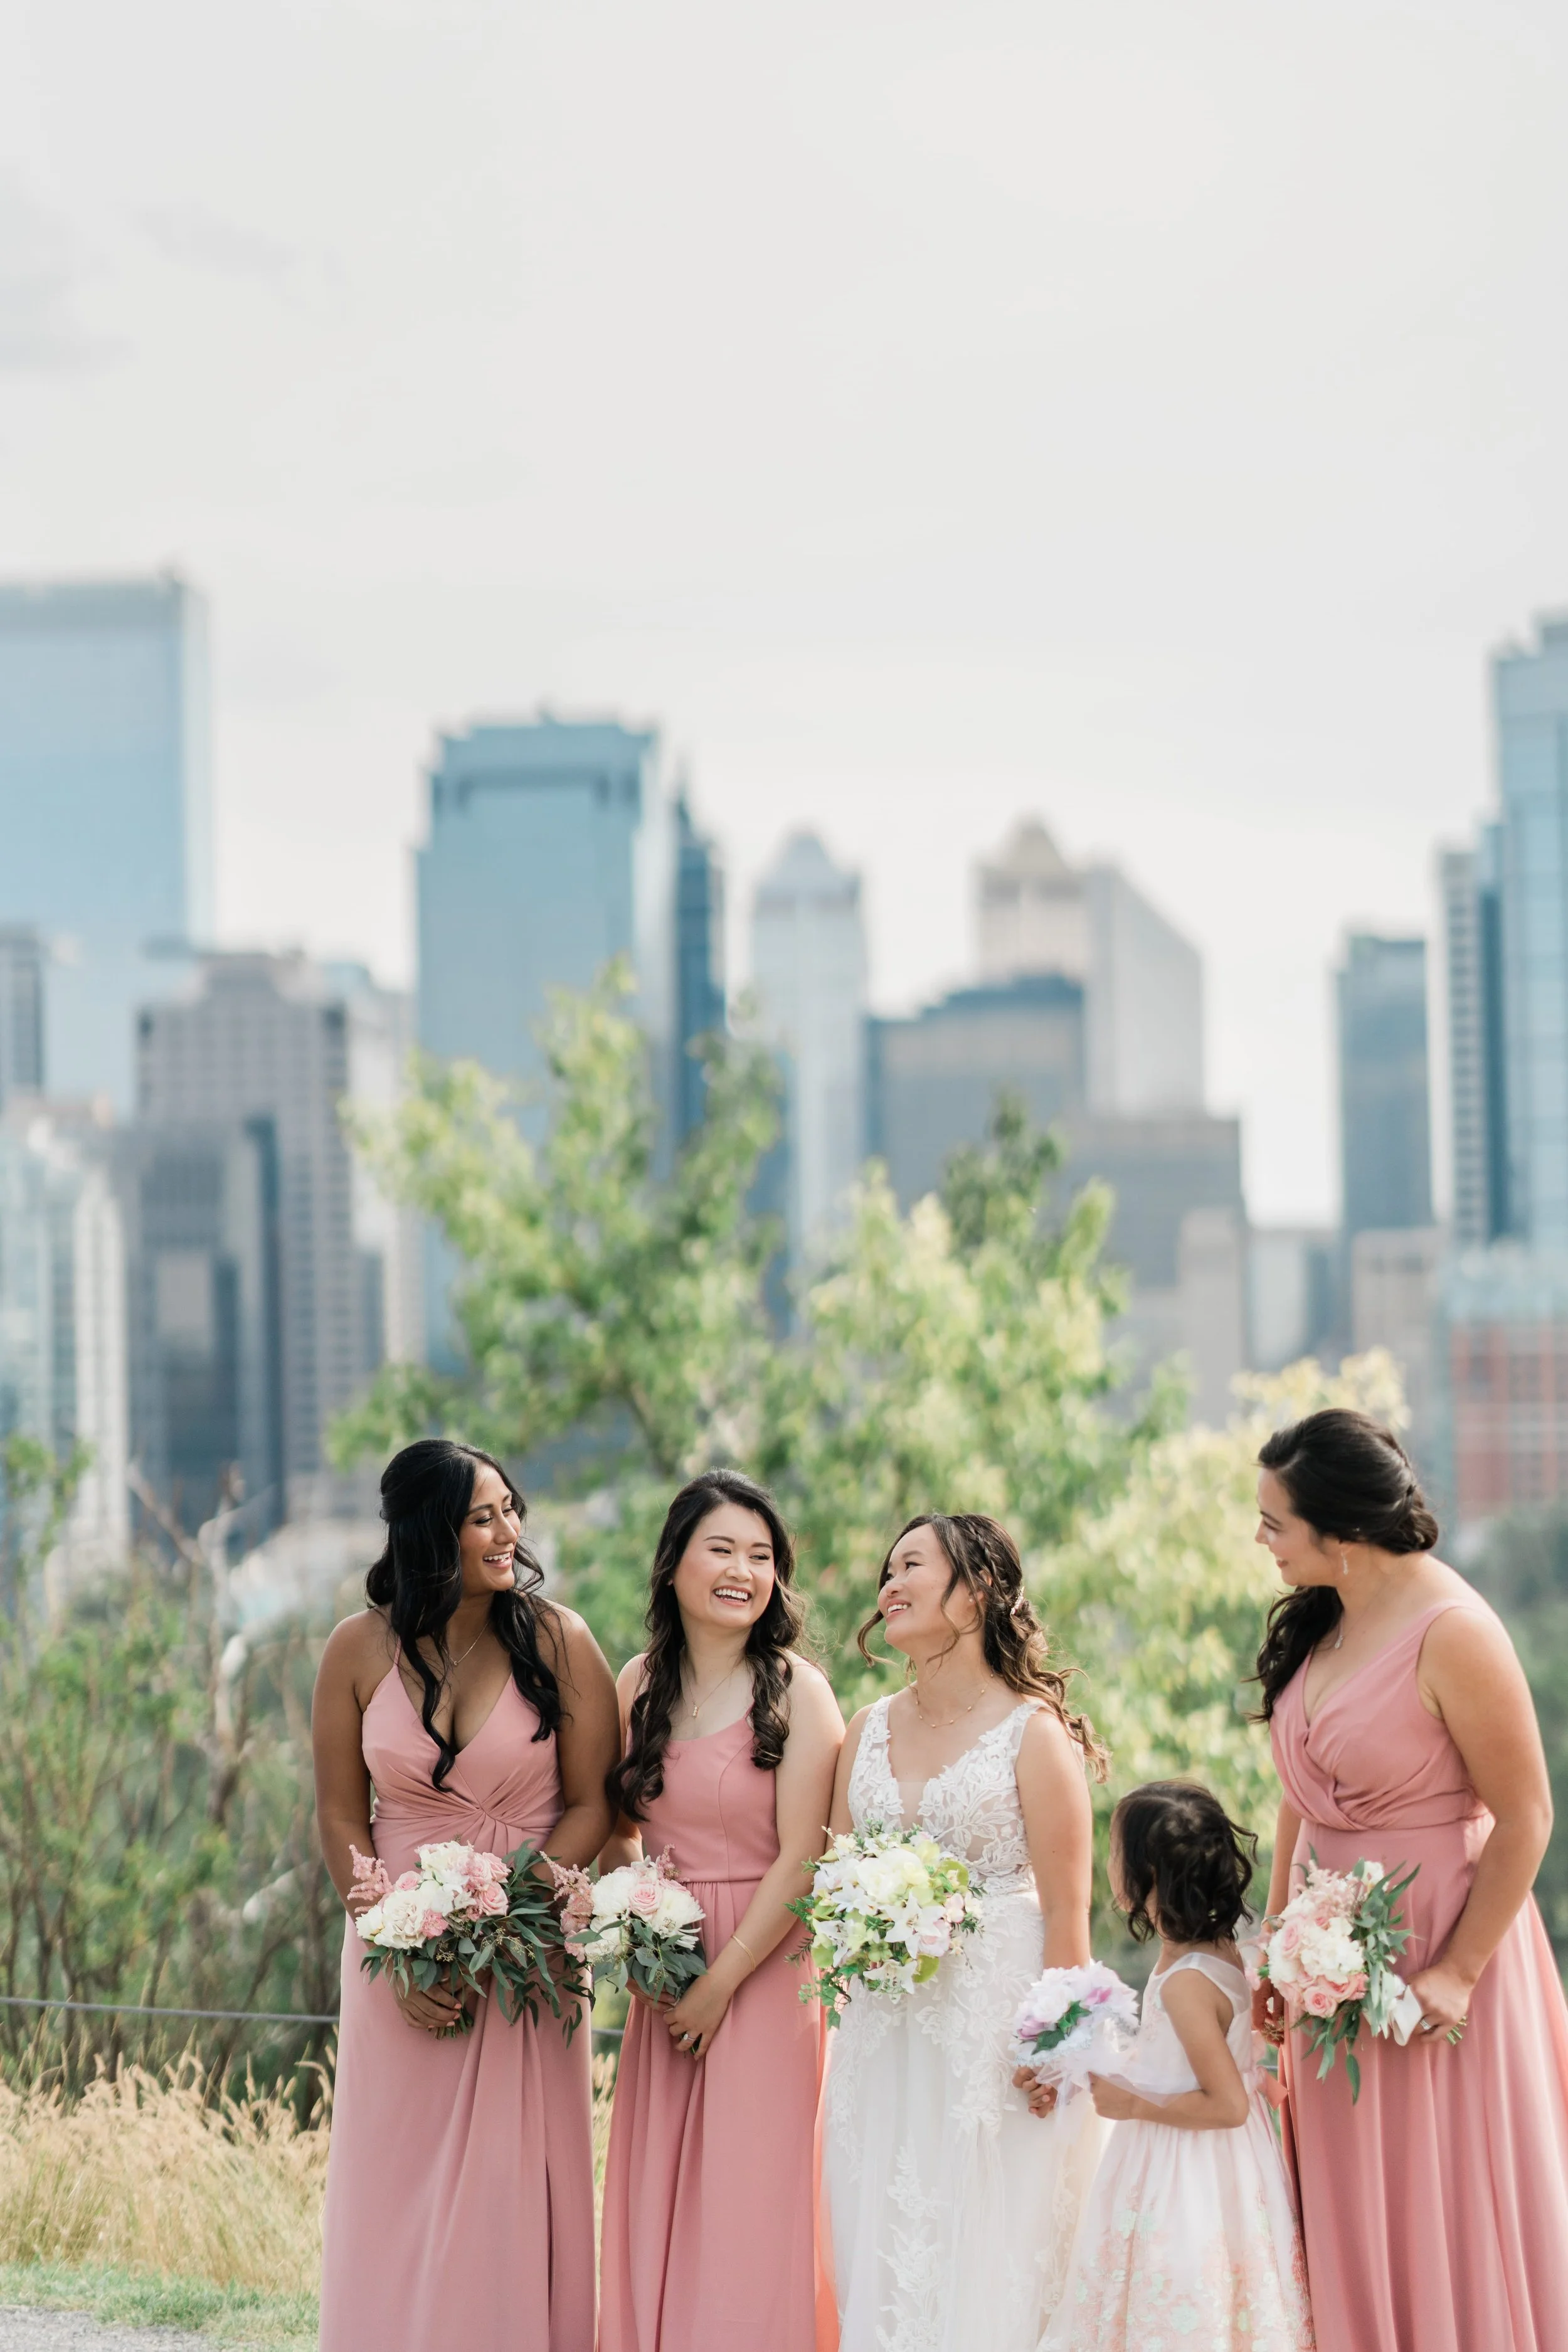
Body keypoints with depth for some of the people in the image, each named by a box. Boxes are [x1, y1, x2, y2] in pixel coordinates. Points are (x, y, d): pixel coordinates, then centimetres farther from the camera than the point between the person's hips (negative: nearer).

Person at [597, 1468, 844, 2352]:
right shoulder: (641, 1683, 7)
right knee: (657, 2204, 7)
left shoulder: (796, 1691, -8)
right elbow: (616, 1829, 16)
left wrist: (721, 1983, -12)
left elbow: (801, 1862, -11)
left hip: (763, 1972, -5)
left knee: (749, 2206, -3)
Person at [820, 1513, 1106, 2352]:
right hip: (883, 2038, 5)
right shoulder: (868, 1732, 12)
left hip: (998, 2030, -5)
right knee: (886, 2271, 4)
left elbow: (1066, 1911, -9)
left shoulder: (1033, 1732, -6)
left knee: (986, 2269, -4)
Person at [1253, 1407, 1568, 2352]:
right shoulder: (1320, 1623, 4)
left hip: (1432, 1945, -7)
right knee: (1352, 2211, 13)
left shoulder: (1451, 1634, -20)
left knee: (1444, 2205, 2)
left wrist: (1458, 1973, -19)